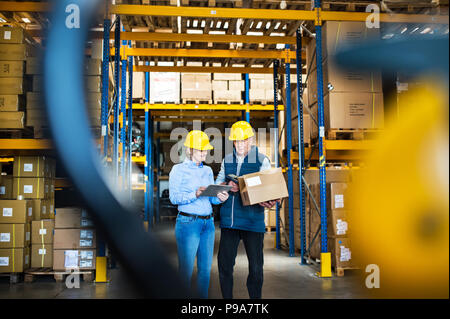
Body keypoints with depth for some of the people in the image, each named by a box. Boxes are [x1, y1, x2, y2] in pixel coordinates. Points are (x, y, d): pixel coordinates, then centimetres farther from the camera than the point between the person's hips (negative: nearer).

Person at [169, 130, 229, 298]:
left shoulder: (208, 170, 16)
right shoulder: (178, 169, 0)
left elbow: (211, 197, 14)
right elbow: (174, 197, -10)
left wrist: (220, 198, -8)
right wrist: (195, 194, -23)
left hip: (208, 222, 5)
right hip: (188, 222, -5)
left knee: (205, 268, 9)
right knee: (186, 269, -1)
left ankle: (203, 296, 22)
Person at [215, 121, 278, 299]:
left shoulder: (262, 160, 0)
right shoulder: (227, 160, 13)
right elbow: (217, 182, 17)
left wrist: (268, 202, -25)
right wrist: (227, 186, -6)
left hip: (253, 221, -3)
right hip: (228, 220, 4)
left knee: (255, 266, 5)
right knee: (224, 262, 8)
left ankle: (255, 297, 23)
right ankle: (227, 297, 24)